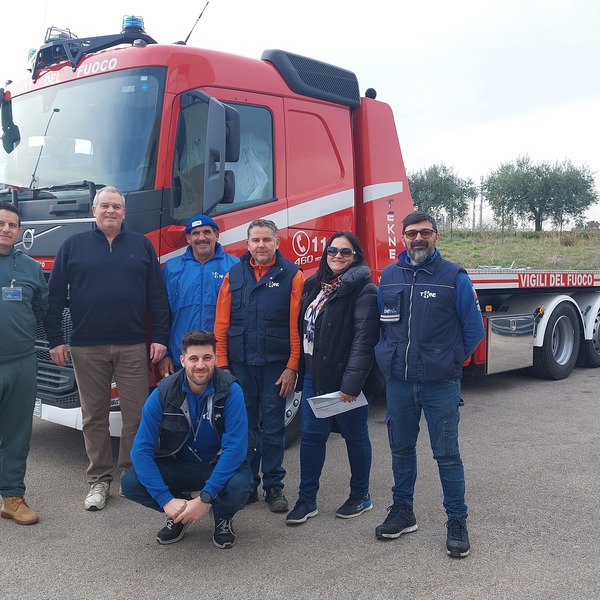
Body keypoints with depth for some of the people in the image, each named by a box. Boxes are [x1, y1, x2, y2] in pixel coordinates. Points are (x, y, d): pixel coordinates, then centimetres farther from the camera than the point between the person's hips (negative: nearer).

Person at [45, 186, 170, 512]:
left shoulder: (142, 245, 8)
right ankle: (99, 479, 20)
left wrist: (160, 337, -1)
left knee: (136, 415, 3)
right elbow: (55, 296, 5)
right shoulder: (72, 246, 6)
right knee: (94, 416, 8)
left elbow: (158, 295, 6)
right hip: (87, 348, 0)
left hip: (134, 347, 0)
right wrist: (55, 340, -1)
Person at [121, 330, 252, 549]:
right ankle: (179, 515, 7)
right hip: (177, 466, 2)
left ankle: (223, 517, 3)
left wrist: (204, 498, -30)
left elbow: (235, 447, -25)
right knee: (130, 484, -24)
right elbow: (141, 448, -17)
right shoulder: (163, 393, -16)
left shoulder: (230, 391, -20)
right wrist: (166, 500, -25)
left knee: (238, 486, -36)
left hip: (219, 466, -2)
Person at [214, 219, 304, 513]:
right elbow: (221, 325, 5)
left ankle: (274, 486, 17)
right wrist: (221, 364, 0)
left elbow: (296, 326, -5)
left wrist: (292, 367, -9)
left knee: (273, 427, 5)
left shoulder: (291, 275, -1)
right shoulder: (234, 275, 7)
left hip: (275, 365, -2)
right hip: (240, 364, 3)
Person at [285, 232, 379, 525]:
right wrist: (300, 370, 11)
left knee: (355, 436, 9)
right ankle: (307, 500, 20)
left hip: (345, 377, -7)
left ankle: (360, 496, 26)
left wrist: (351, 382, -25)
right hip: (314, 375, 7)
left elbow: (364, 338, -20)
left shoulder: (364, 289, -12)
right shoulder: (315, 285, 12)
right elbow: (303, 328, 16)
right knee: (311, 435, 9)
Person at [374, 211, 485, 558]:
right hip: (399, 382, 4)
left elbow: (474, 329, -2)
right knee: (401, 449, 15)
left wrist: (449, 363, 2)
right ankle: (402, 512, 30)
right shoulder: (389, 276, 7)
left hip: (440, 385, -4)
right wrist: (392, 357, 10)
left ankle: (457, 522, 16)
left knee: (447, 454, 3)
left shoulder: (454, 277, -5)